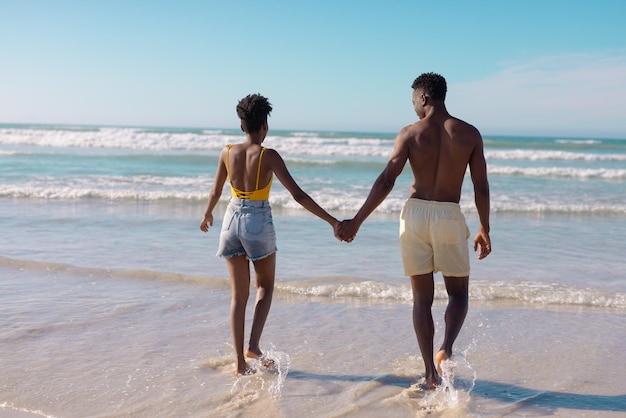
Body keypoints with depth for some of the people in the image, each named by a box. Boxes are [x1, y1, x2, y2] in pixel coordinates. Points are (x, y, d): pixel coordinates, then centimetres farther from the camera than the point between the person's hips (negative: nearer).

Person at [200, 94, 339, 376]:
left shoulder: (228, 152, -1)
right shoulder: (268, 156, -13)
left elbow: (215, 192, 10)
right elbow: (298, 195, -17)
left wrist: (207, 216, 30)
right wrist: (332, 220, -14)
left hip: (232, 220, 4)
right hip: (259, 223, -3)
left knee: (239, 294, 11)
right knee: (265, 286, 20)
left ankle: (240, 362, 12)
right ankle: (253, 345, 6)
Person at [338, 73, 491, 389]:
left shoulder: (410, 134, -3)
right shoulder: (470, 134, 0)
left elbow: (386, 181, -9)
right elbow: (481, 187, 1)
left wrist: (356, 221, -5)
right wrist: (484, 229, 13)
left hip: (415, 213, 0)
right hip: (449, 216, 0)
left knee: (422, 298, 11)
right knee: (458, 293, 17)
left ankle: (431, 373, 12)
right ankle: (446, 349, -9)